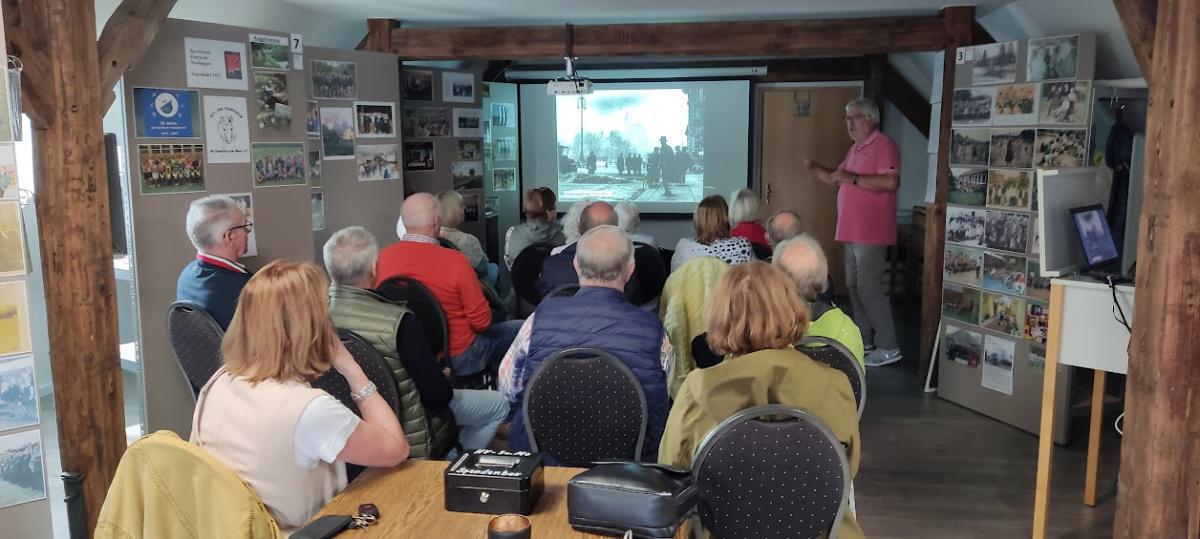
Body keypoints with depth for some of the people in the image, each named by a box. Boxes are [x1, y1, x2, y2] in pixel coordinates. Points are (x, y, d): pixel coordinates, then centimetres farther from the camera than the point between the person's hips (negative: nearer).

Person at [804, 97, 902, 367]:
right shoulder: (855, 149, 18)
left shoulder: (883, 145, -11)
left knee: (869, 288, -10)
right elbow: (837, 180, 26)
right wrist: (815, 168, 10)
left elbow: (891, 182, -24)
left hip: (871, 233, -9)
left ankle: (888, 348, -3)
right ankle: (865, 339, 22)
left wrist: (852, 178, -23)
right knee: (854, 286, 12)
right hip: (852, 231, 10)